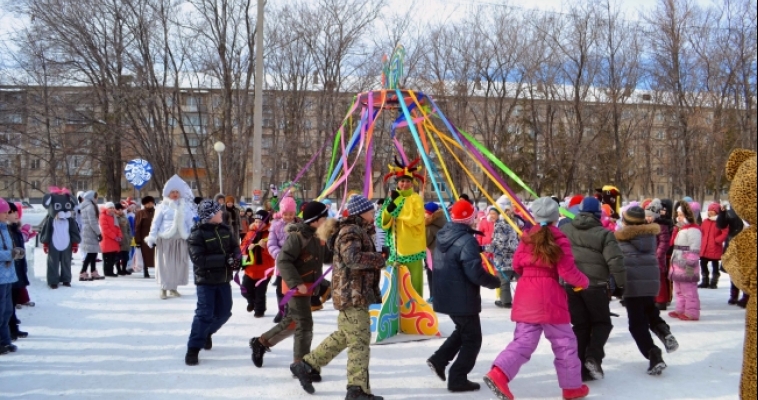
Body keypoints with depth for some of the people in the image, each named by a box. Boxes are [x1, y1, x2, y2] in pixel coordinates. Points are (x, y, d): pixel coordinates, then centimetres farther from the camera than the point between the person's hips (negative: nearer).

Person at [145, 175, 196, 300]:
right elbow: (156, 223, 0)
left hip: (181, 240, 3)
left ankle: (173, 287, 18)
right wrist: (152, 238, -4)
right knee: (165, 265, -2)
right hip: (165, 240, -3)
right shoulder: (163, 206, 0)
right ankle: (164, 288, 5)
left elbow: (191, 223, 10)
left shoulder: (186, 206, 9)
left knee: (179, 264, 6)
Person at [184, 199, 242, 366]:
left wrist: (235, 258, -13)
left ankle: (206, 333, 39)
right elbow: (199, 259, -25)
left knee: (224, 312, 13)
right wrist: (225, 259, -27)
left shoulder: (225, 230, 4)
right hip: (206, 280, -6)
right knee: (205, 313, -10)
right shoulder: (197, 234, -16)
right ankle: (193, 349, -2)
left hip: (223, 279, 6)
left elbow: (235, 247, 12)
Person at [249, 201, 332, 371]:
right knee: (304, 324, -5)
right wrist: (296, 282, -31)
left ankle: (261, 342, 35)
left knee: (292, 320, 19)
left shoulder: (317, 236, 9)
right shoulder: (297, 236, -20)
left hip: (309, 285, 9)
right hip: (296, 286, -9)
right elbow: (283, 261, -25)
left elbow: (327, 257, 16)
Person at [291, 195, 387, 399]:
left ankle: (306, 365, 24)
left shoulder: (359, 230, 19)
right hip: (353, 294, -11)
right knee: (360, 340, -6)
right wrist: (379, 259, -20)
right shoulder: (350, 231, -14)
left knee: (343, 336, 17)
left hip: (355, 294, 11)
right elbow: (353, 258, -29)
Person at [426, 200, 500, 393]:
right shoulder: (466, 241, -23)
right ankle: (458, 379, 8)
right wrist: (495, 282, -8)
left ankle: (439, 359, 16)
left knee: (462, 330, 26)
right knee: (472, 338, 6)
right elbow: (475, 273, -26)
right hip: (462, 298, -9)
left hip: (445, 295, 9)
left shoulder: (443, 235, 6)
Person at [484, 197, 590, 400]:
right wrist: (584, 282, 10)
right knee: (564, 342, 10)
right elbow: (568, 272, -8)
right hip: (549, 296, -5)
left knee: (523, 341, 5)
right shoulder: (559, 239, -6)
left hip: (526, 295, 5)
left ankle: (498, 374, -15)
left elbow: (517, 264, 11)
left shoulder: (528, 237, 7)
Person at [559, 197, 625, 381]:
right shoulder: (604, 234, -6)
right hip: (595, 285, -4)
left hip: (570, 284, 4)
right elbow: (615, 261, -12)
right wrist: (622, 284, -1)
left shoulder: (563, 230, 8)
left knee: (580, 326, 11)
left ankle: (582, 369, 7)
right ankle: (594, 356, -10)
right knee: (602, 322, 13)